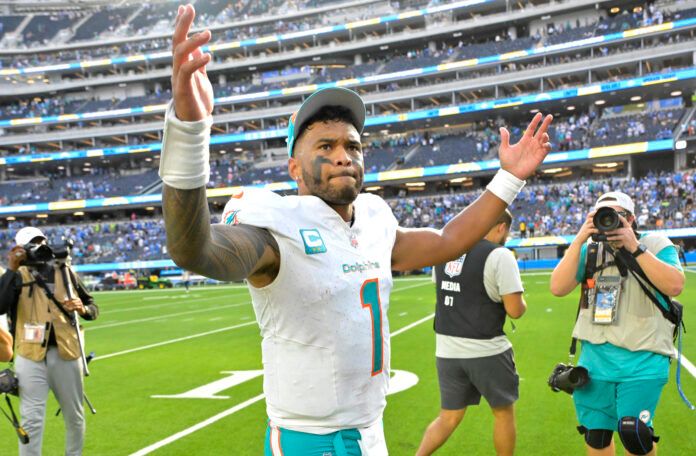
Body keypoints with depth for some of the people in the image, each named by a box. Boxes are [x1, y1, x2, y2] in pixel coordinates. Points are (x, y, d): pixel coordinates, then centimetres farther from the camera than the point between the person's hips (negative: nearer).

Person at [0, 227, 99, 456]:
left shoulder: (65, 271, 8)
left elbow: (93, 307, 11)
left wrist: (82, 309, -12)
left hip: (66, 353, 3)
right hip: (31, 356, -3)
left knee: (74, 416, 15)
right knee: (32, 420, -2)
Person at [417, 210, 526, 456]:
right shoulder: (500, 255, -12)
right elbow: (515, 310, -15)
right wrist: (521, 301, 7)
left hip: (446, 351, 5)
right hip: (486, 352, -5)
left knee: (449, 417, 16)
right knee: (504, 413, 16)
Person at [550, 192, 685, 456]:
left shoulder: (655, 244, -2)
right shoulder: (589, 251, 7)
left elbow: (675, 286, -19)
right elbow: (558, 288, -5)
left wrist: (634, 247, -21)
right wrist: (578, 241, -11)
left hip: (642, 360, -4)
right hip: (596, 357, 4)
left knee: (633, 434, -14)